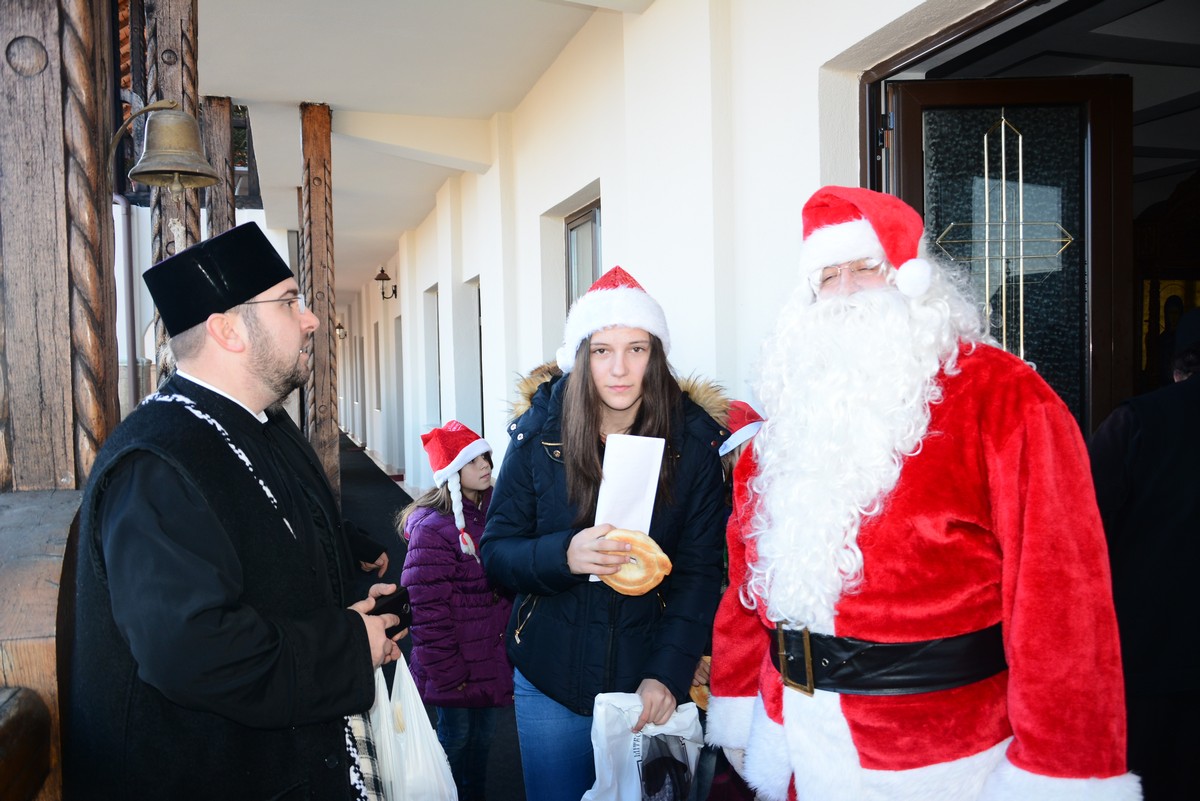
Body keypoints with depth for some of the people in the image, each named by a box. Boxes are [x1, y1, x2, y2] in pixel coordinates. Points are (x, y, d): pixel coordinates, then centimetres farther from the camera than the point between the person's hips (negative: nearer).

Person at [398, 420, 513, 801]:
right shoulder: (433, 528, -19)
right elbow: (426, 611, -20)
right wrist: (447, 675, -18)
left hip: (493, 658, 6)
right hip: (458, 668, -6)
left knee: (483, 735, 19)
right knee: (456, 737, 11)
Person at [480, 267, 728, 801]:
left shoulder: (693, 442, -8)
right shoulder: (539, 434, -8)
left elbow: (700, 572, -7)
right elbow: (496, 551, -5)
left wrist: (667, 675, -17)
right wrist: (563, 555, -25)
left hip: (650, 682, 0)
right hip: (551, 681, 1)